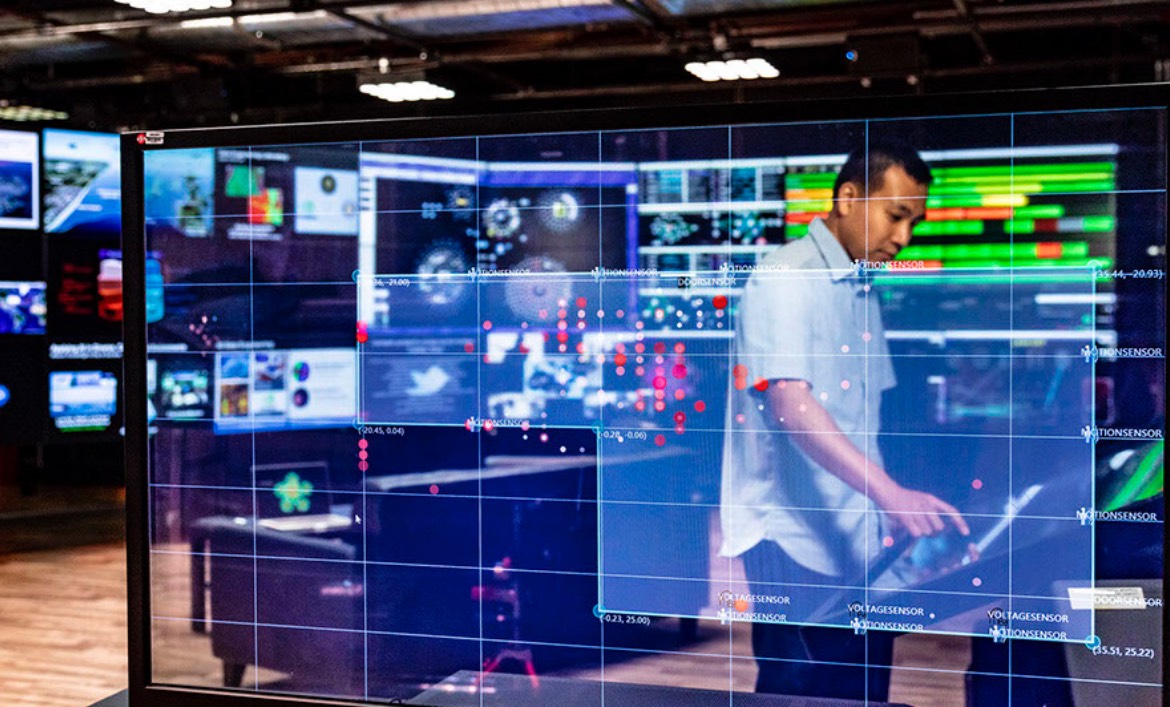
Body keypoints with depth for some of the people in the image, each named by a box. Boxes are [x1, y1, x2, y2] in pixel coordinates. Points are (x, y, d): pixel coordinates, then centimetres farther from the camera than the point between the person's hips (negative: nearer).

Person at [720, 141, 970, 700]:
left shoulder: (862, 291, 15)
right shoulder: (785, 277, -12)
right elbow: (788, 403, -24)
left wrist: (891, 511, 12)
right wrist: (890, 493, -33)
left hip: (860, 538, 8)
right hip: (796, 537, -8)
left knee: (865, 692, 10)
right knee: (817, 695, -6)